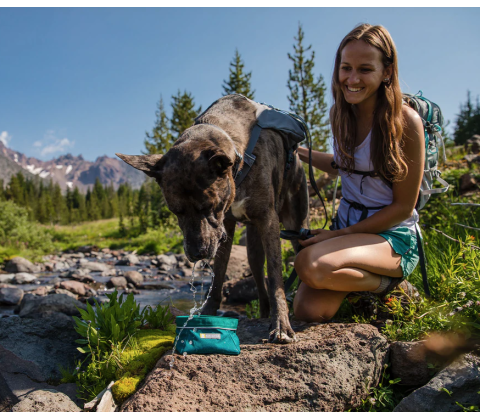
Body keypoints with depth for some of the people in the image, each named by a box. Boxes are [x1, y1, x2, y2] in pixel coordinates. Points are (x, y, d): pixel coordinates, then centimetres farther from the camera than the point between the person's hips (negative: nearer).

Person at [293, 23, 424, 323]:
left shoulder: (405, 121, -16)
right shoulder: (341, 113, 2)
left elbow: (403, 207, -12)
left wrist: (339, 234, -15)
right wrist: (298, 151, 13)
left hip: (392, 236, -5)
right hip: (348, 227, 5)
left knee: (312, 265, -33)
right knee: (308, 311, -16)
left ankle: (386, 283, -4)